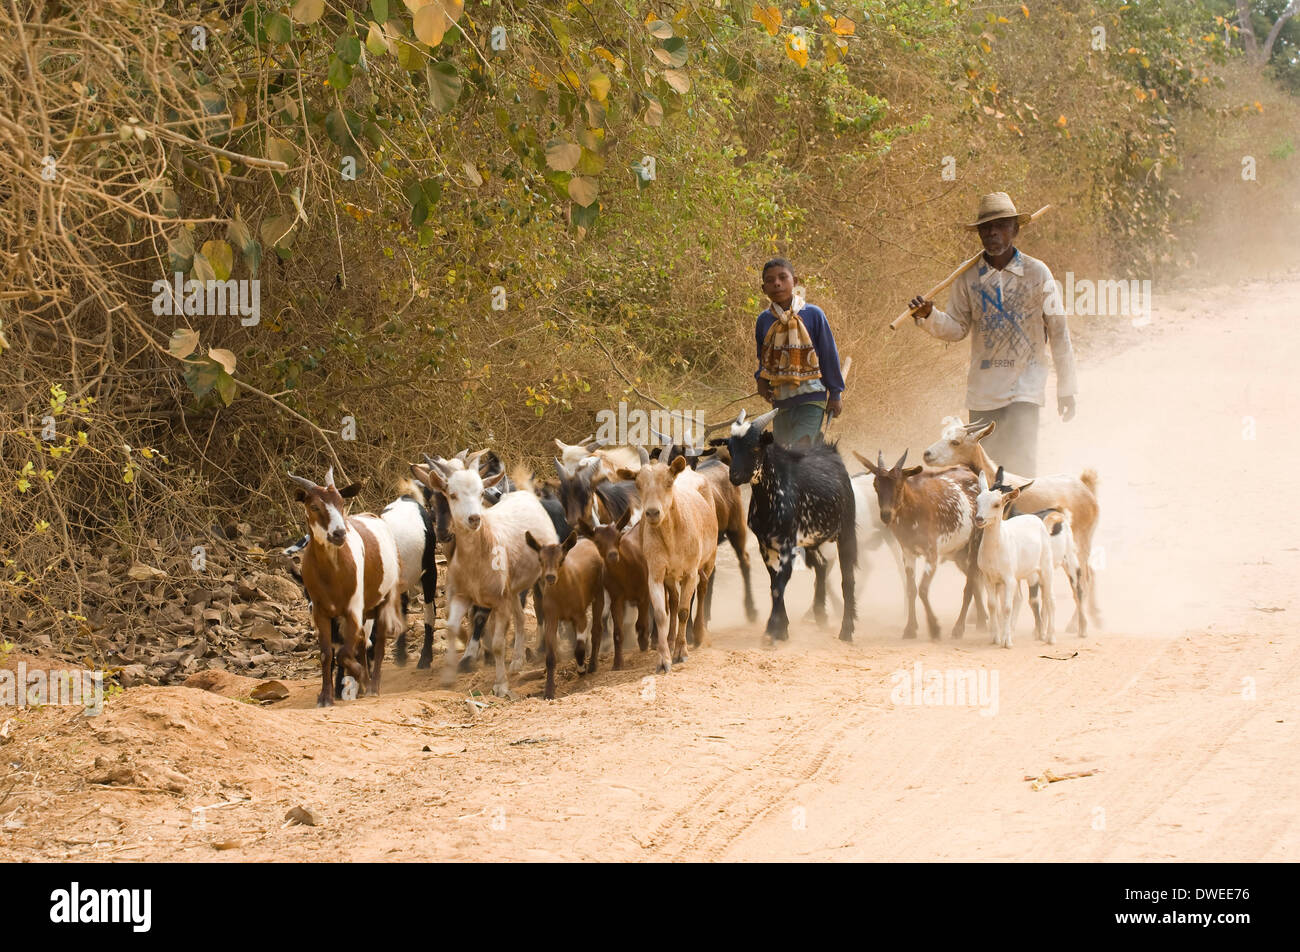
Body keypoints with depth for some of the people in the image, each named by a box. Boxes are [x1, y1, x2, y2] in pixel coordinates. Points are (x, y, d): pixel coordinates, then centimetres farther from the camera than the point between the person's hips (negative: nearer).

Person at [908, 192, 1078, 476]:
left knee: (1020, 462, -15)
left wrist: (1066, 389, 4)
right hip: (982, 387, 3)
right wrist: (929, 316, -14)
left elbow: (1058, 333, 3)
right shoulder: (969, 277, 5)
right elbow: (956, 328, 8)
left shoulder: (1037, 273, -2)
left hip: (1024, 387, -3)